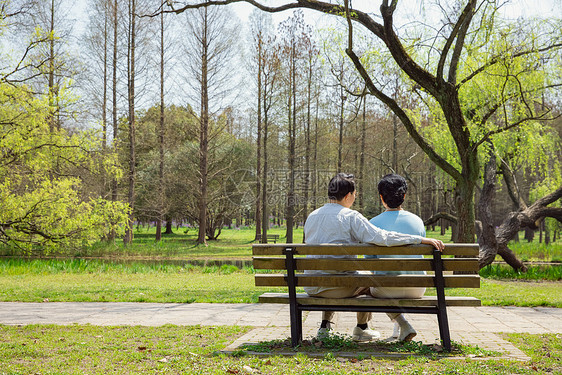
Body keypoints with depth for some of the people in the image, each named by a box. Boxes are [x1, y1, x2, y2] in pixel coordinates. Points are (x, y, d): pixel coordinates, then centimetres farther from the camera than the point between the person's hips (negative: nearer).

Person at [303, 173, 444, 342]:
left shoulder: (311, 216, 6)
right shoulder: (350, 216, -12)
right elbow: (382, 237, -21)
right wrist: (422, 239, -19)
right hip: (339, 287, -5)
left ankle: (325, 325, 31)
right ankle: (361, 328, 31)